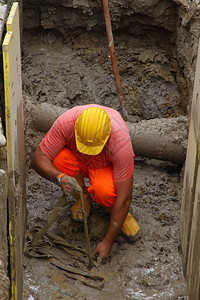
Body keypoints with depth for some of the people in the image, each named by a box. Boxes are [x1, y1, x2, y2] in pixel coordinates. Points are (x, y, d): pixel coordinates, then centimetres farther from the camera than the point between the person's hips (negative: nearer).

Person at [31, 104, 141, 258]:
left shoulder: (121, 141, -38)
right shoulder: (65, 122, -34)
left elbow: (124, 197, -33)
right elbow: (37, 158, -26)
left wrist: (108, 242, -31)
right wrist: (58, 177, -49)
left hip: (107, 166, -3)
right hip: (78, 161, 3)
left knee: (104, 190, -39)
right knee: (60, 159, -34)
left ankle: (112, 208, -1)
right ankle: (82, 197, -3)